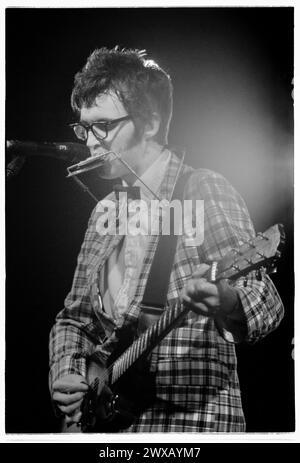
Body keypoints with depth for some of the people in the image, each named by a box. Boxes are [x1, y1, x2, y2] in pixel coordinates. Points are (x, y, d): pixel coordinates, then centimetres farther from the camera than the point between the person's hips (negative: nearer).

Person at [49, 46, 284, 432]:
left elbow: (265, 302, -15)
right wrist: (64, 374, 1)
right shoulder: (104, 214, 12)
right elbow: (74, 316, 18)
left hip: (193, 419, -5)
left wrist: (227, 304, -36)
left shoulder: (204, 191, -7)